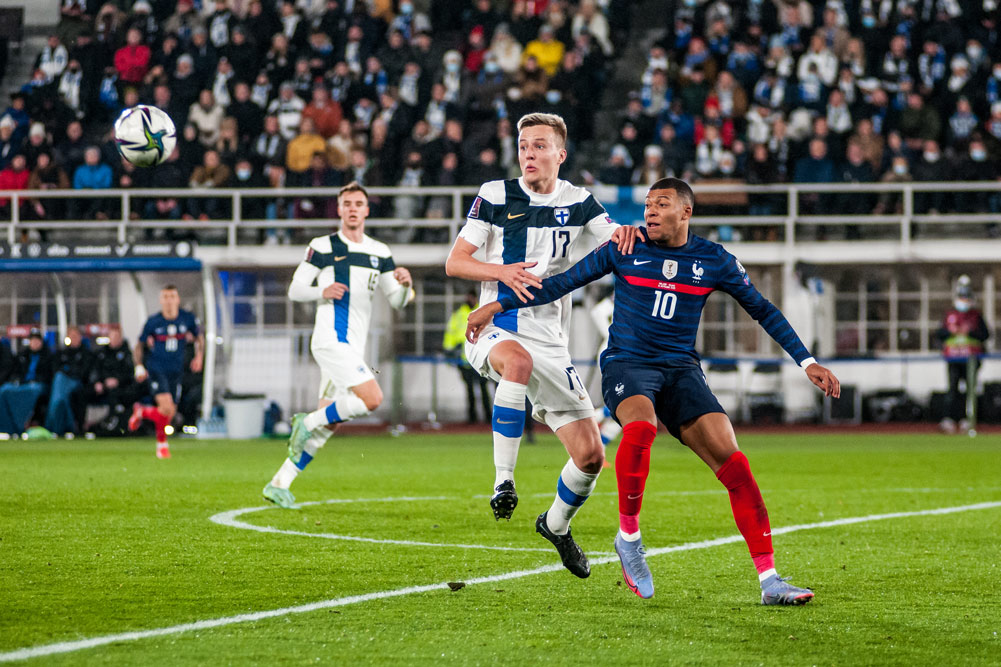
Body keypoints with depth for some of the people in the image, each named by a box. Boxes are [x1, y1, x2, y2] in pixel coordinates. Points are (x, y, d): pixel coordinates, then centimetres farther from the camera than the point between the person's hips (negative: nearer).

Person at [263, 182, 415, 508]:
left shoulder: (380, 253, 15)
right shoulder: (322, 247, 0)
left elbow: (398, 301, 14)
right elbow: (295, 289, 4)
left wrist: (405, 285, -9)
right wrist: (322, 292, -16)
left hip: (353, 347, 7)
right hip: (332, 339, -7)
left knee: (328, 424, 5)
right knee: (372, 398, -23)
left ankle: (279, 484, 11)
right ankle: (308, 422, -5)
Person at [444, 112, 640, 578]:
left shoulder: (578, 202, 9)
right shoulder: (495, 196, 1)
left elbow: (617, 247, 4)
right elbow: (455, 262, 1)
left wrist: (626, 234, -20)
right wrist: (501, 271, -17)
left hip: (550, 339, 4)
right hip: (496, 329, -3)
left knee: (590, 456, -1)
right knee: (520, 360, -43)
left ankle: (556, 524, 29)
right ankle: (503, 479, -37)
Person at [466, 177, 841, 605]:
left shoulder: (715, 261, 5)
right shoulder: (624, 249, 2)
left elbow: (762, 310, 15)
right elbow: (563, 283, 8)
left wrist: (806, 362, 10)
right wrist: (498, 306, 4)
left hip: (681, 368, 2)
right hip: (626, 363, -2)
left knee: (731, 460, -16)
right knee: (640, 425, -38)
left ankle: (769, 580, -14)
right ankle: (628, 536, -17)